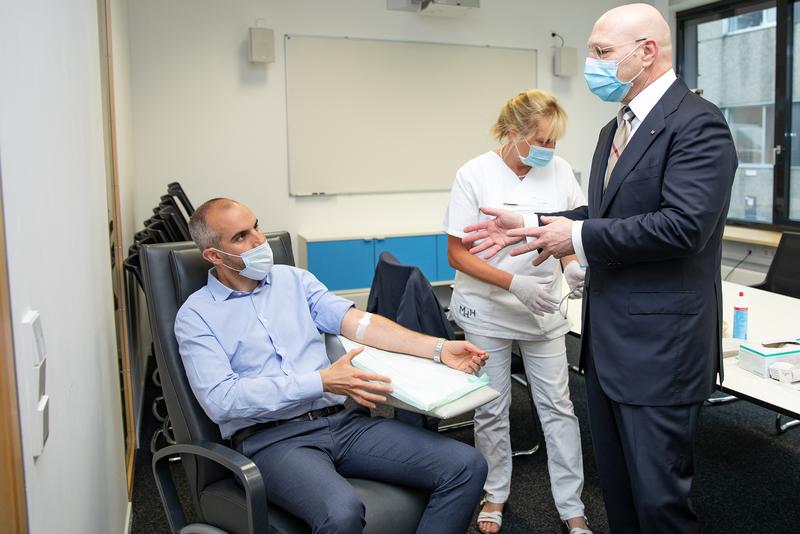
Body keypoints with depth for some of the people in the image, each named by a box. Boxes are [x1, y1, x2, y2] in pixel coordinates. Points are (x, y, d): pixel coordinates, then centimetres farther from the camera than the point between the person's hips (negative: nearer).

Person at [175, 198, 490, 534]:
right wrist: (322, 382, -17)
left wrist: (439, 349, -10)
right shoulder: (196, 315, 2)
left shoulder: (294, 279, 15)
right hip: (273, 439, -4)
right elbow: (220, 399, -12)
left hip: (343, 420, 5)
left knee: (466, 466, -11)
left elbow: (359, 323, 4)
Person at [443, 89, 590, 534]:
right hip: (487, 312, -2)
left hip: (544, 311, 2)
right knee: (492, 410, 11)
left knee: (558, 406, 6)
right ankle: (496, 494, 32)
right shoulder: (475, 175, -11)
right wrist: (514, 283, -22)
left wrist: (573, 265, -15)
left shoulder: (561, 171, -4)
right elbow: (457, 253, -10)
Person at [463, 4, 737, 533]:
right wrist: (530, 226, 7)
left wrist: (579, 237, -18)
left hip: (659, 345, -9)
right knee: (616, 481, 20)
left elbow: (684, 225, -24)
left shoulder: (696, 123, -14)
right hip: (607, 338, 9)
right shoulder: (615, 130, 15)